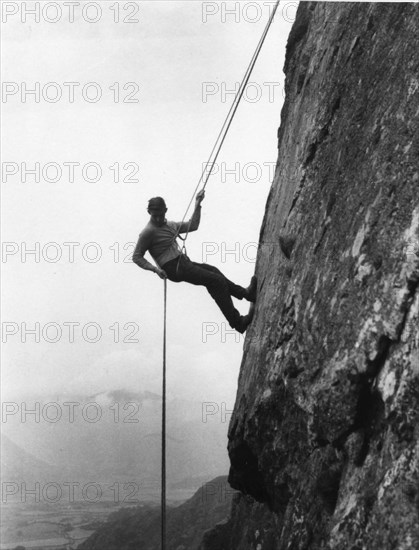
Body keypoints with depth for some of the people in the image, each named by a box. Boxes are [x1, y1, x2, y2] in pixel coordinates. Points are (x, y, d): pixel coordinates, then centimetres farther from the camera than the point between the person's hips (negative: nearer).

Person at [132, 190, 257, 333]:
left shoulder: (170, 225, 17)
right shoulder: (148, 232, -9)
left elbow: (193, 225, 27)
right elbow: (136, 257, -9)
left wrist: (197, 205, 22)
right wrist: (154, 268, -20)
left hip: (183, 262, 9)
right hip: (174, 268, -9)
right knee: (216, 280, -13)